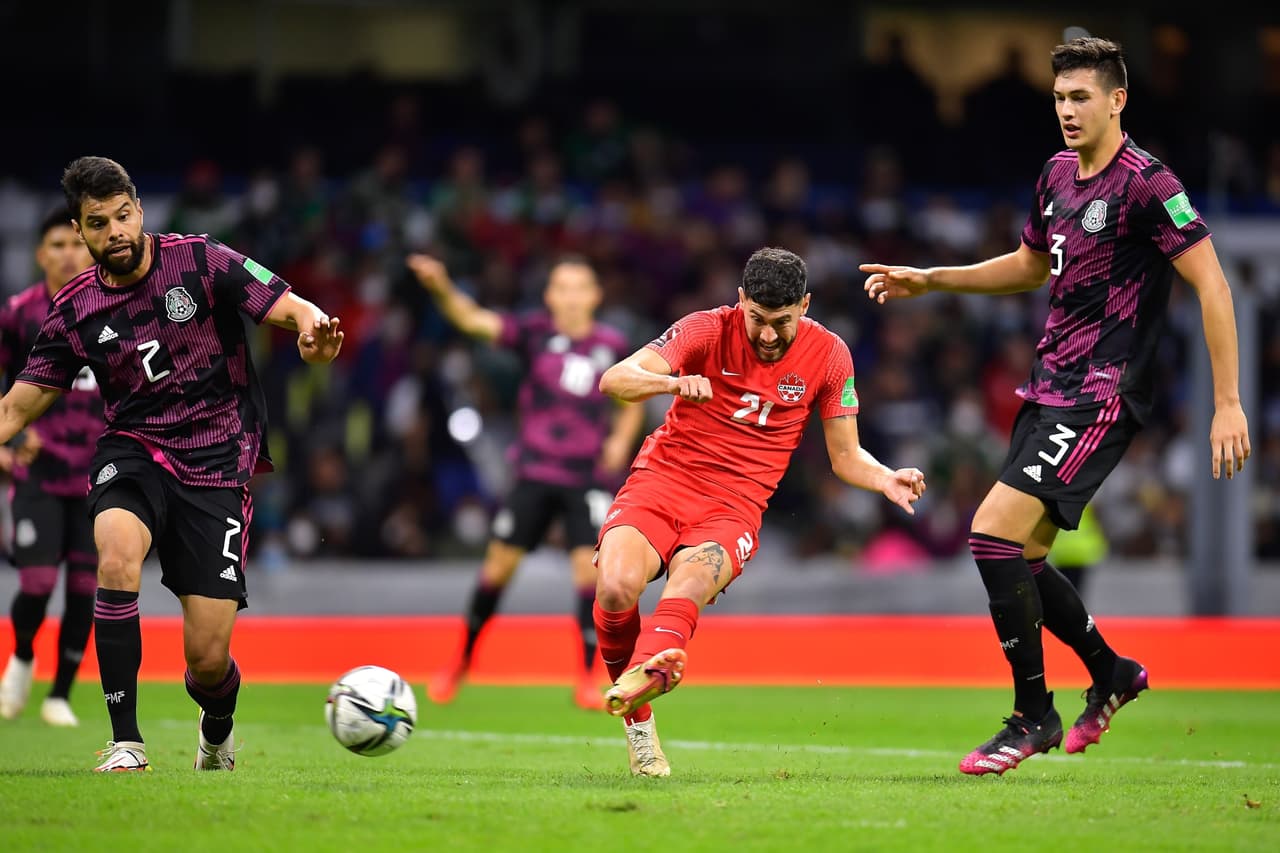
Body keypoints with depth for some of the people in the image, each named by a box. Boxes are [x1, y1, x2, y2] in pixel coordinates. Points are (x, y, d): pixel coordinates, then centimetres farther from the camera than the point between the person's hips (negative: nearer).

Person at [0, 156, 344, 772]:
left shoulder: (201, 262, -6)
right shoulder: (74, 311, 2)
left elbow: (291, 310, -10)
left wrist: (312, 332, -33)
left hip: (217, 465, -2)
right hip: (133, 452, 2)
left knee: (208, 658, -7)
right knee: (117, 554, -35)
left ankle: (218, 732, 33)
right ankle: (125, 742, -26)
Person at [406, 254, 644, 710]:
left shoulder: (612, 346, 1)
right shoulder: (536, 333, -6)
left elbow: (632, 404, 18)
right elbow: (474, 321, -21)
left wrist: (621, 440, -1)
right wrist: (442, 289, -39)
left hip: (587, 478, 1)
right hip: (534, 472, -1)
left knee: (589, 567, -11)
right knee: (499, 565, 2)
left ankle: (587, 679, -2)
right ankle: (461, 663, 22)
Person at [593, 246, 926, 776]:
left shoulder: (828, 355, 3)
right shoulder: (709, 330, -5)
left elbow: (845, 457, 12)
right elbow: (614, 380, -16)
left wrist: (886, 480, -12)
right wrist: (673, 382, -38)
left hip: (735, 508, 0)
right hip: (663, 479, 0)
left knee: (689, 585, -33)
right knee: (617, 588, -27)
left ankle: (647, 671, -62)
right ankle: (636, 721, -5)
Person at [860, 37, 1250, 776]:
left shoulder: (1146, 182, -14)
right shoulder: (1058, 175, 11)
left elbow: (1212, 283, -15)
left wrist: (1228, 403, -19)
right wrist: (927, 280, 22)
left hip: (1104, 395, -9)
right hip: (1052, 384, 9)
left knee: (995, 532, -18)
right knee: (1019, 557, 10)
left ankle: (1033, 715, -6)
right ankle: (1112, 674, 33)